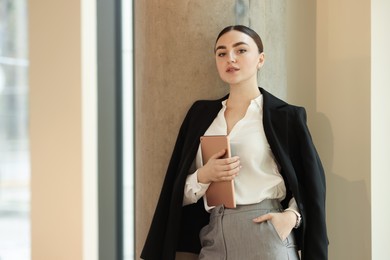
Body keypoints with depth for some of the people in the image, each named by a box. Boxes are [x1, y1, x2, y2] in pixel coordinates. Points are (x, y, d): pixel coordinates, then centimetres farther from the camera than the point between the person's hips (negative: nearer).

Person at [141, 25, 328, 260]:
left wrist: (292, 216, -13)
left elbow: (310, 184, 4)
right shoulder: (201, 113, 10)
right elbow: (180, 192, 10)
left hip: (265, 237, -3)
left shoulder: (285, 116, 1)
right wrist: (203, 176, -10)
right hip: (214, 238, 3)